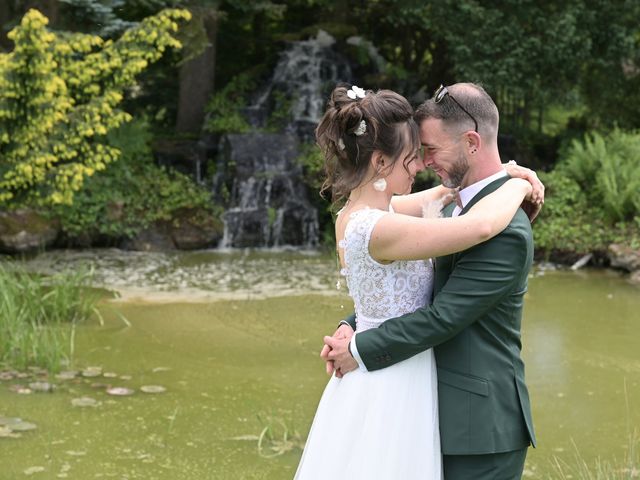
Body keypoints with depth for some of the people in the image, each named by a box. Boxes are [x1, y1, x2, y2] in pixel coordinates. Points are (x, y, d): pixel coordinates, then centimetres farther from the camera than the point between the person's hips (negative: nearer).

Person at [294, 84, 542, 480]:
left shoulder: (358, 214, 2)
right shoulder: (378, 230, -26)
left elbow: (439, 194, 16)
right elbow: (480, 226, -32)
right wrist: (517, 188, -11)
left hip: (374, 382, 9)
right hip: (394, 387, -9)